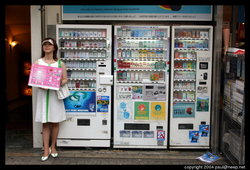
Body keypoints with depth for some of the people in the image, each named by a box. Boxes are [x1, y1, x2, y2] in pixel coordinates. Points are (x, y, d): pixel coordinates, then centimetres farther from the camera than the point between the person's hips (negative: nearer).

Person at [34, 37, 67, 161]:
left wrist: (59, 84, -16)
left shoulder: (60, 63, 4)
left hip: (56, 94, 0)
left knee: (55, 122, 7)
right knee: (45, 123, 3)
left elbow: (65, 79, 4)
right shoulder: (38, 62, 5)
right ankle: (46, 150, 10)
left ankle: (53, 146, 24)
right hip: (43, 93, 0)